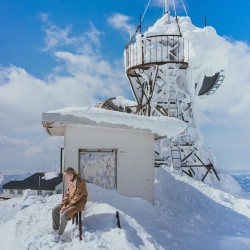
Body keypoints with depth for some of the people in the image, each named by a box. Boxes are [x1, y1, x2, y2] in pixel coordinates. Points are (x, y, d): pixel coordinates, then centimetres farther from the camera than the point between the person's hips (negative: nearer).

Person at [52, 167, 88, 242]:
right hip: (70, 200, 8)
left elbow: (77, 198, -24)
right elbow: (68, 193, 7)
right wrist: (64, 204, -6)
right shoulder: (69, 181, -2)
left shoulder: (80, 183, -26)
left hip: (79, 203, -8)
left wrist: (67, 207, -22)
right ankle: (56, 230, 5)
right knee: (54, 210, -5)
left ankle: (59, 234, -8)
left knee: (64, 214, -26)